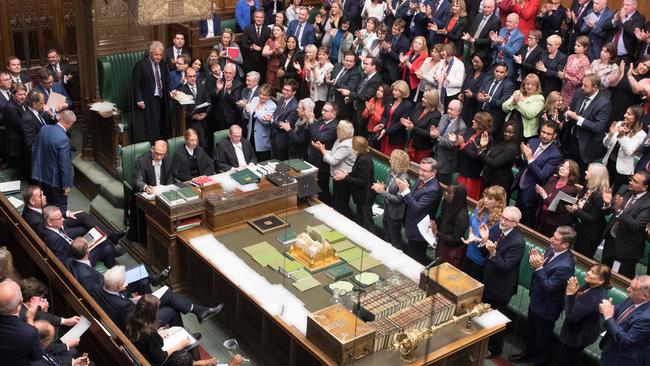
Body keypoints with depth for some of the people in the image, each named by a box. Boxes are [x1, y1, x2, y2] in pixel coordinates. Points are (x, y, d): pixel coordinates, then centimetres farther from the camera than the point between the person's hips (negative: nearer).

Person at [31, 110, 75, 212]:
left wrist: (35, 168, 20)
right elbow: (64, 165, -24)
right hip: (55, 179, -7)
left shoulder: (44, 128, -8)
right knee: (60, 207, 13)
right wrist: (66, 185, -13)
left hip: (41, 174, 7)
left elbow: (34, 149, 6)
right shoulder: (63, 139, -30)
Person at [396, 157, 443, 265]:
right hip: (412, 227, 9)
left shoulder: (433, 189, -29)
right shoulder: (421, 179, 0)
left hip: (420, 231, -9)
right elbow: (411, 199, 8)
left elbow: (417, 207, -30)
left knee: (417, 260, 7)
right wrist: (403, 189, -12)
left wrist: (405, 190, -32)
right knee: (410, 256, 25)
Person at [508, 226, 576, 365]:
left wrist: (539, 267, -34)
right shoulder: (552, 249, -11)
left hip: (546, 306, -8)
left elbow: (549, 287, -30)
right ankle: (529, 353, 54)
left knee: (543, 337, 17)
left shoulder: (565, 265, -36)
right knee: (532, 330, 30)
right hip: (536, 299, 8)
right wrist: (536, 262, -18)